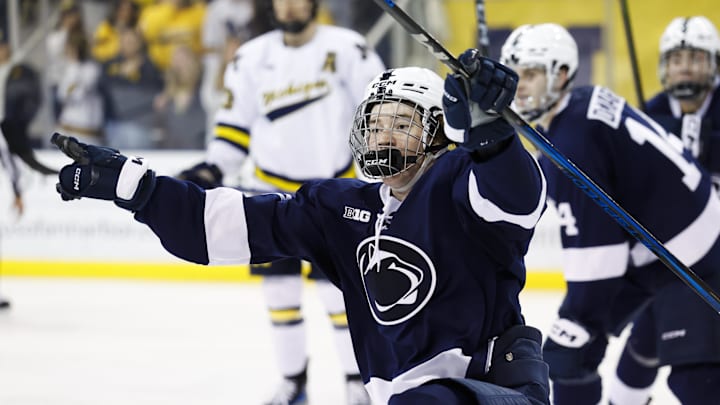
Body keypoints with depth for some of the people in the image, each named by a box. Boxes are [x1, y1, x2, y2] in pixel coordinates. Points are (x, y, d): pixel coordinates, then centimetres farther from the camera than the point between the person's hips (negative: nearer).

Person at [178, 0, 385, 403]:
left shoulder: (347, 49, -8)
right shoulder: (251, 57, 2)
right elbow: (236, 121, 7)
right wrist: (212, 169, -2)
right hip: (273, 189, 3)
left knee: (338, 287, -5)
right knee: (280, 286, 5)